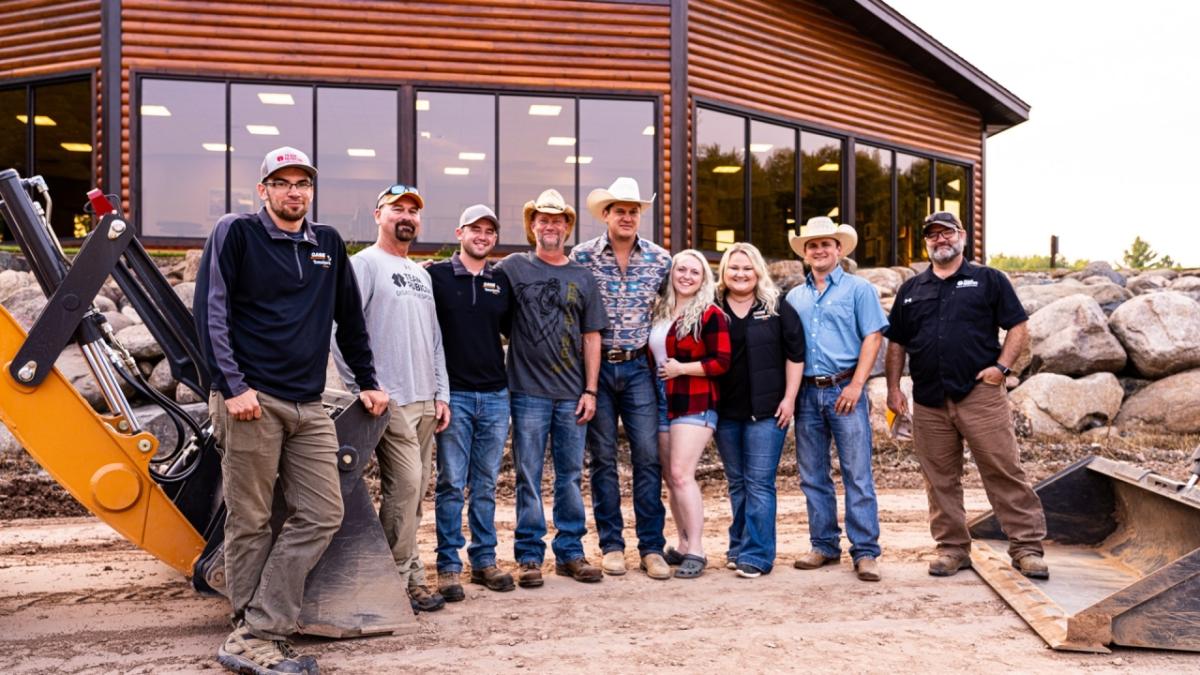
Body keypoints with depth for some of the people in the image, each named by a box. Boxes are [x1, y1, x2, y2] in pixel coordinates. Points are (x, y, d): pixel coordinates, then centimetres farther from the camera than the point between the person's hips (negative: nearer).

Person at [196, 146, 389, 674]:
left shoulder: (328, 244, 16)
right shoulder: (236, 232, 1)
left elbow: (350, 320, 23)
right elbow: (210, 311, -6)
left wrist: (367, 383, 21)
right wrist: (232, 386, -14)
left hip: (309, 406, 6)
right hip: (251, 401, -5)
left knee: (321, 516, -2)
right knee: (250, 525, 0)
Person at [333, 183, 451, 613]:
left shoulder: (421, 274, 21)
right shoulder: (365, 264, -4)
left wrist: (441, 394, 14)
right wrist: (363, 388, -16)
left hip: (424, 401, 8)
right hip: (389, 400, -8)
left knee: (414, 491, 10)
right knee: (404, 486, -10)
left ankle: (409, 578, 18)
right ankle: (401, 579, 2)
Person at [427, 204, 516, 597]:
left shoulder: (502, 282, 11)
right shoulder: (437, 276, 0)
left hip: (495, 395, 4)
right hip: (454, 394, -3)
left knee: (486, 485, 10)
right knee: (451, 484, 0)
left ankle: (484, 561, 19)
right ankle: (448, 566, 9)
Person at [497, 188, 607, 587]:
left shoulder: (582, 277, 9)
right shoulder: (513, 267, 2)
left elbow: (591, 337, 8)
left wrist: (590, 390, 3)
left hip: (571, 393, 3)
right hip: (528, 390, -3)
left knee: (571, 475, 9)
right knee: (528, 476, 3)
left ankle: (570, 552, 20)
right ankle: (529, 556, 13)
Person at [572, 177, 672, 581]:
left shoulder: (660, 258, 3)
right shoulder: (582, 256, -3)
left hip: (638, 367, 1)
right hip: (596, 366, -1)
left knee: (648, 456, -1)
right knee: (602, 457, 6)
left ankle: (652, 547, 8)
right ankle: (611, 545, 16)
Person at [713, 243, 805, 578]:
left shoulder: (777, 308, 1)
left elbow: (795, 354, 0)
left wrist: (789, 398, -6)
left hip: (766, 411, -3)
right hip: (725, 411, 3)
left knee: (759, 483, -4)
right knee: (736, 483, 13)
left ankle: (757, 554, 1)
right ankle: (738, 547, 24)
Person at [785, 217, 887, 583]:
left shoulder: (859, 289, 3)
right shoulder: (793, 297, 16)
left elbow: (872, 337, -4)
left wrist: (855, 385, -13)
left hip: (843, 390, -4)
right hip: (806, 392, 4)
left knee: (857, 474, -4)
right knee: (812, 476, 8)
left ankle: (865, 551, 2)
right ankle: (824, 545, 18)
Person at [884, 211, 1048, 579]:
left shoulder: (989, 280, 7)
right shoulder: (911, 290, 16)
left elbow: (1019, 328, 4)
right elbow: (896, 343, 18)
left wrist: (1001, 366, -10)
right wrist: (893, 388, 9)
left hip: (980, 394, -3)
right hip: (928, 402, 4)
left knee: (1005, 472, -4)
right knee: (940, 479, 8)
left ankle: (1026, 547, 4)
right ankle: (952, 548, 18)